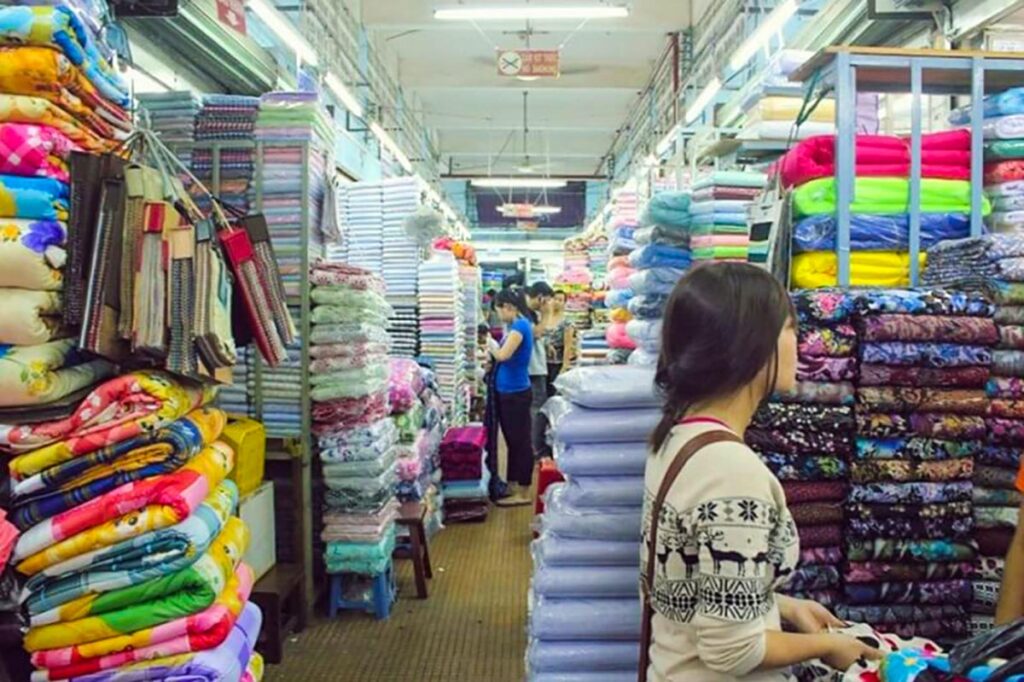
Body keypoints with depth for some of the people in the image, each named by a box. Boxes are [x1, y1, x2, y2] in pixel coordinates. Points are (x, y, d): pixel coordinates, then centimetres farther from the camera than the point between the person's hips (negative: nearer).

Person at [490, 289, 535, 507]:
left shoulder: (520, 325, -18)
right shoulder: (517, 325, 12)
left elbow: (503, 355, -26)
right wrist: (491, 354, -3)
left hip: (516, 393, -10)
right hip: (508, 392, 10)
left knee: (521, 442, -1)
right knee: (512, 441, 17)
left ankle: (523, 494, 7)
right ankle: (512, 487, 27)